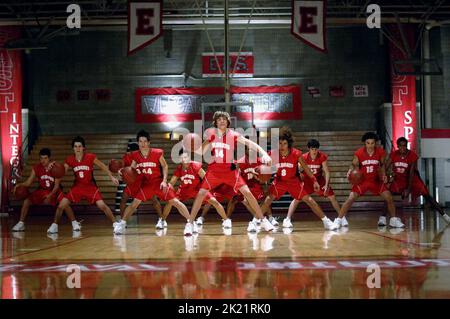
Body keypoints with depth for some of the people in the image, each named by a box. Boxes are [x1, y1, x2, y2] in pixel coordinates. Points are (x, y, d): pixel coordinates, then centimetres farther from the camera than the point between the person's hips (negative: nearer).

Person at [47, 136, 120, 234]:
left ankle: (115, 224, -3)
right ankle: (54, 226, 12)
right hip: (77, 186, 3)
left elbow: (103, 166, -5)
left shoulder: (90, 157, -15)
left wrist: (112, 177, -10)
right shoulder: (69, 160, -7)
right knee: (61, 205, -6)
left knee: (102, 205, -17)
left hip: (91, 186, -2)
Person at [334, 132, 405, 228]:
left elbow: (382, 164, 5)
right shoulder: (359, 153, -18)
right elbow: (354, 165, -4)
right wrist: (350, 170, -26)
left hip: (376, 180, 2)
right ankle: (339, 219, -1)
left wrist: (383, 175, -10)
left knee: (389, 197, -5)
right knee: (351, 198, -12)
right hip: (362, 180, -2)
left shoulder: (380, 152, -13)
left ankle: (394, 220, 14)